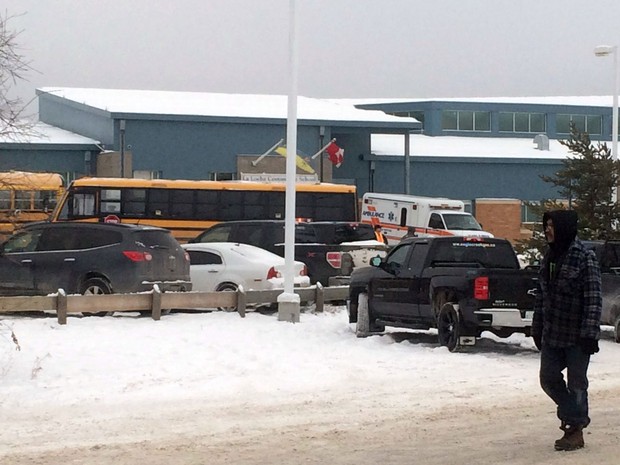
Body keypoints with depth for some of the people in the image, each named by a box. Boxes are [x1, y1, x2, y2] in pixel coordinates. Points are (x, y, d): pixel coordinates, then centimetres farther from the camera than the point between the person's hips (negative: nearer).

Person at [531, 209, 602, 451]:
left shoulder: (585, 258, -14)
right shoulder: (549, 257, 9)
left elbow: (594, 299, -16)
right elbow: (541, 295, 16)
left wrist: (589, 333, -19)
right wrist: (537, 328, 16)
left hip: (576, 336, -7)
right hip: (552, 335, 7)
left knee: (576, 383, 3)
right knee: (549, 378, 9)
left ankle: (576, 431, 14)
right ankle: (576, 417, 26)